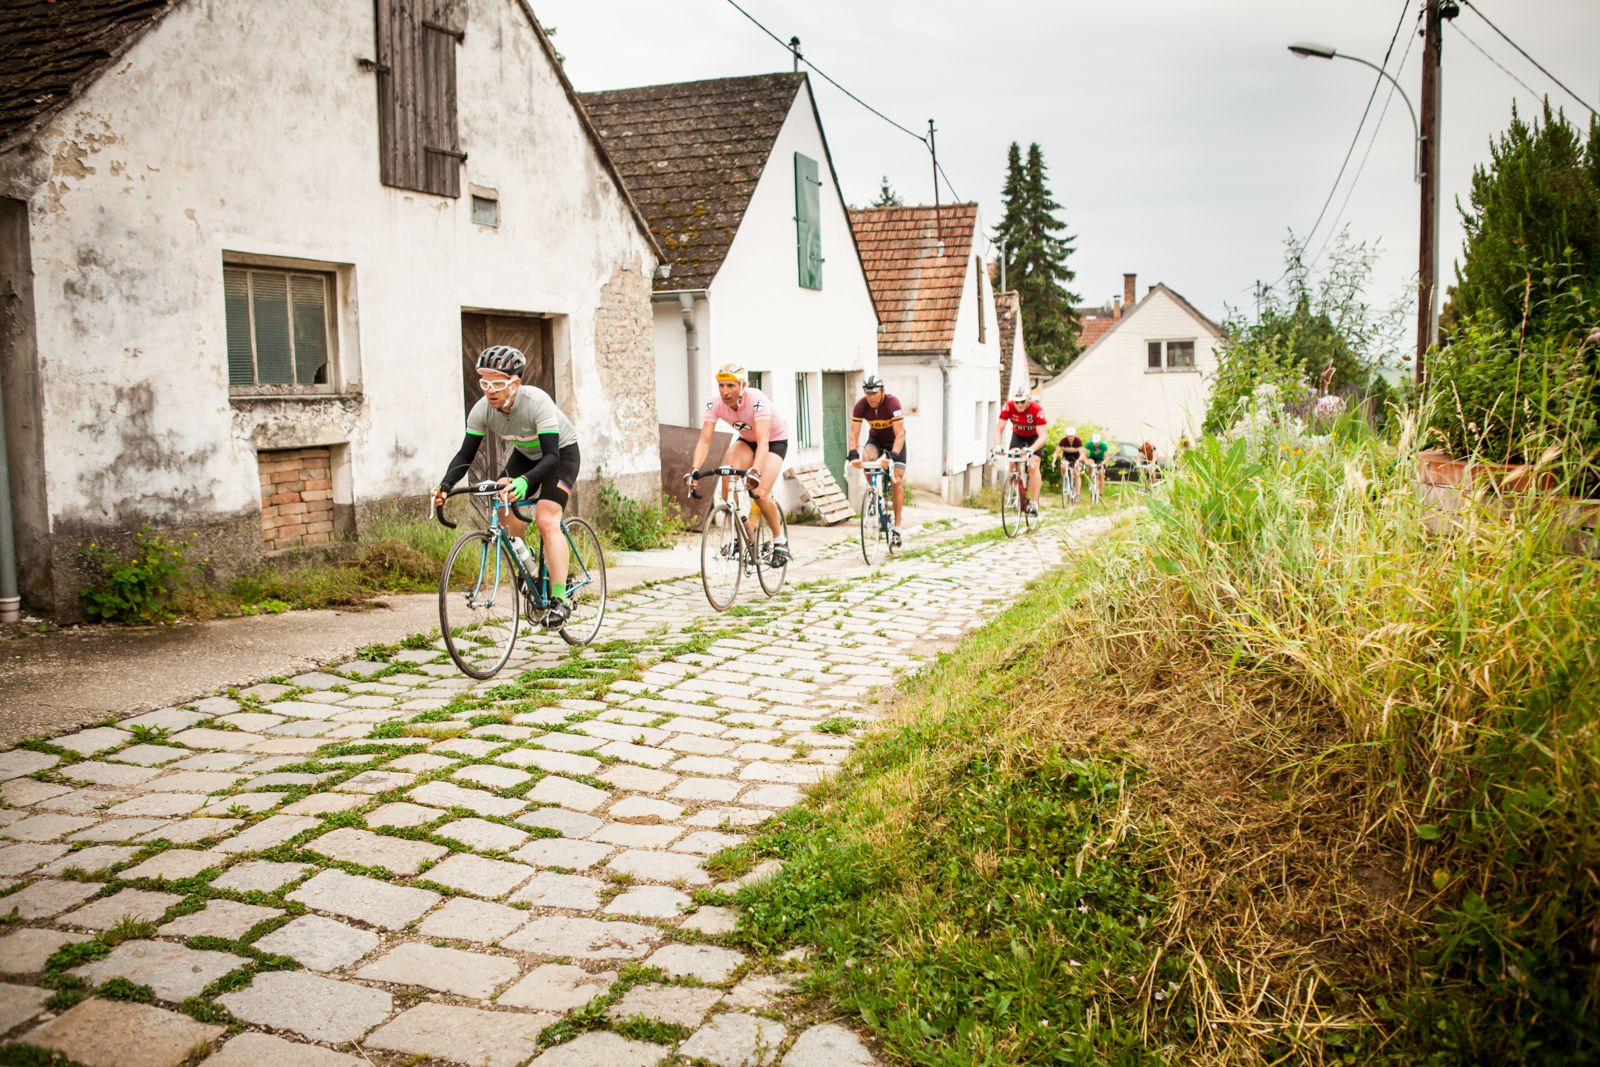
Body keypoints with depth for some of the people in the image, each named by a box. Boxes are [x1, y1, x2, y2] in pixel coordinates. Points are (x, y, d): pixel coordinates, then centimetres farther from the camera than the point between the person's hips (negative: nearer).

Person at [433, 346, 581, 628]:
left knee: (546, 520, -21)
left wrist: (524, 482, -58)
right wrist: (445, 485, -35)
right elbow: (466, 454, -18)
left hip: (561, 452, -6)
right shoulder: (482, 409, -21)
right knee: (501, 500, -15)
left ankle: (560, 601, -21)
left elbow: (551, 456, -41)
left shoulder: (537, 402, -36)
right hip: (525, 454, 6)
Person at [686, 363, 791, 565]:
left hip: (775, 440, -4)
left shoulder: (757, 400, -36)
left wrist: (755, 471, -60)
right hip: (746, 439, 4)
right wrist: (695, 469, -45)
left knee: (759, 493, -21)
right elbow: (704, 440, -28)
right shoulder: (715, 403, -23)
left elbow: (763, 442, -45)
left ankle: (780, 539, 4)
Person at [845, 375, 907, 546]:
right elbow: (854, 434, -24)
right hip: (875, 438, 2)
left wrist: (893, 456, -50)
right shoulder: (861, 405, -23)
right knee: (868, 459, -32)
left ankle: (896, 528, -5)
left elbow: (900, 434, -36)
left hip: (895, 441, -2)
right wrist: (853, 454, -41)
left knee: (897, 482, -11)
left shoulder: (892, 403, -32)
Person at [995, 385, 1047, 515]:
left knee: (1033, 466, -18)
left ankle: (1034, 503, -17)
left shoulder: (1037, 409, -36)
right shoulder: (1008, 407, -29)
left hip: (1035, 437, -3)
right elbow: (999, 428, -28)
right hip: (1018, 435, 3)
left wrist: (1031, 449, -56)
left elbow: (1042, 436, -39)